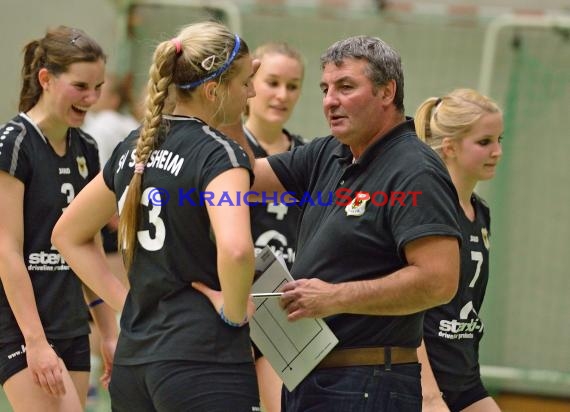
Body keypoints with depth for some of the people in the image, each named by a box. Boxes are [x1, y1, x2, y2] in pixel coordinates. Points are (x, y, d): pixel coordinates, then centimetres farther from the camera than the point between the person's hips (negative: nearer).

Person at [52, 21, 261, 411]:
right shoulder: (220, 153, -10)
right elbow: (234, 247, -30)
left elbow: (68, 235, 23)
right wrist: (234, 313, -13)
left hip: (133, 359, 8)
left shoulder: (134, 148, 12)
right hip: (205, 361, -8)